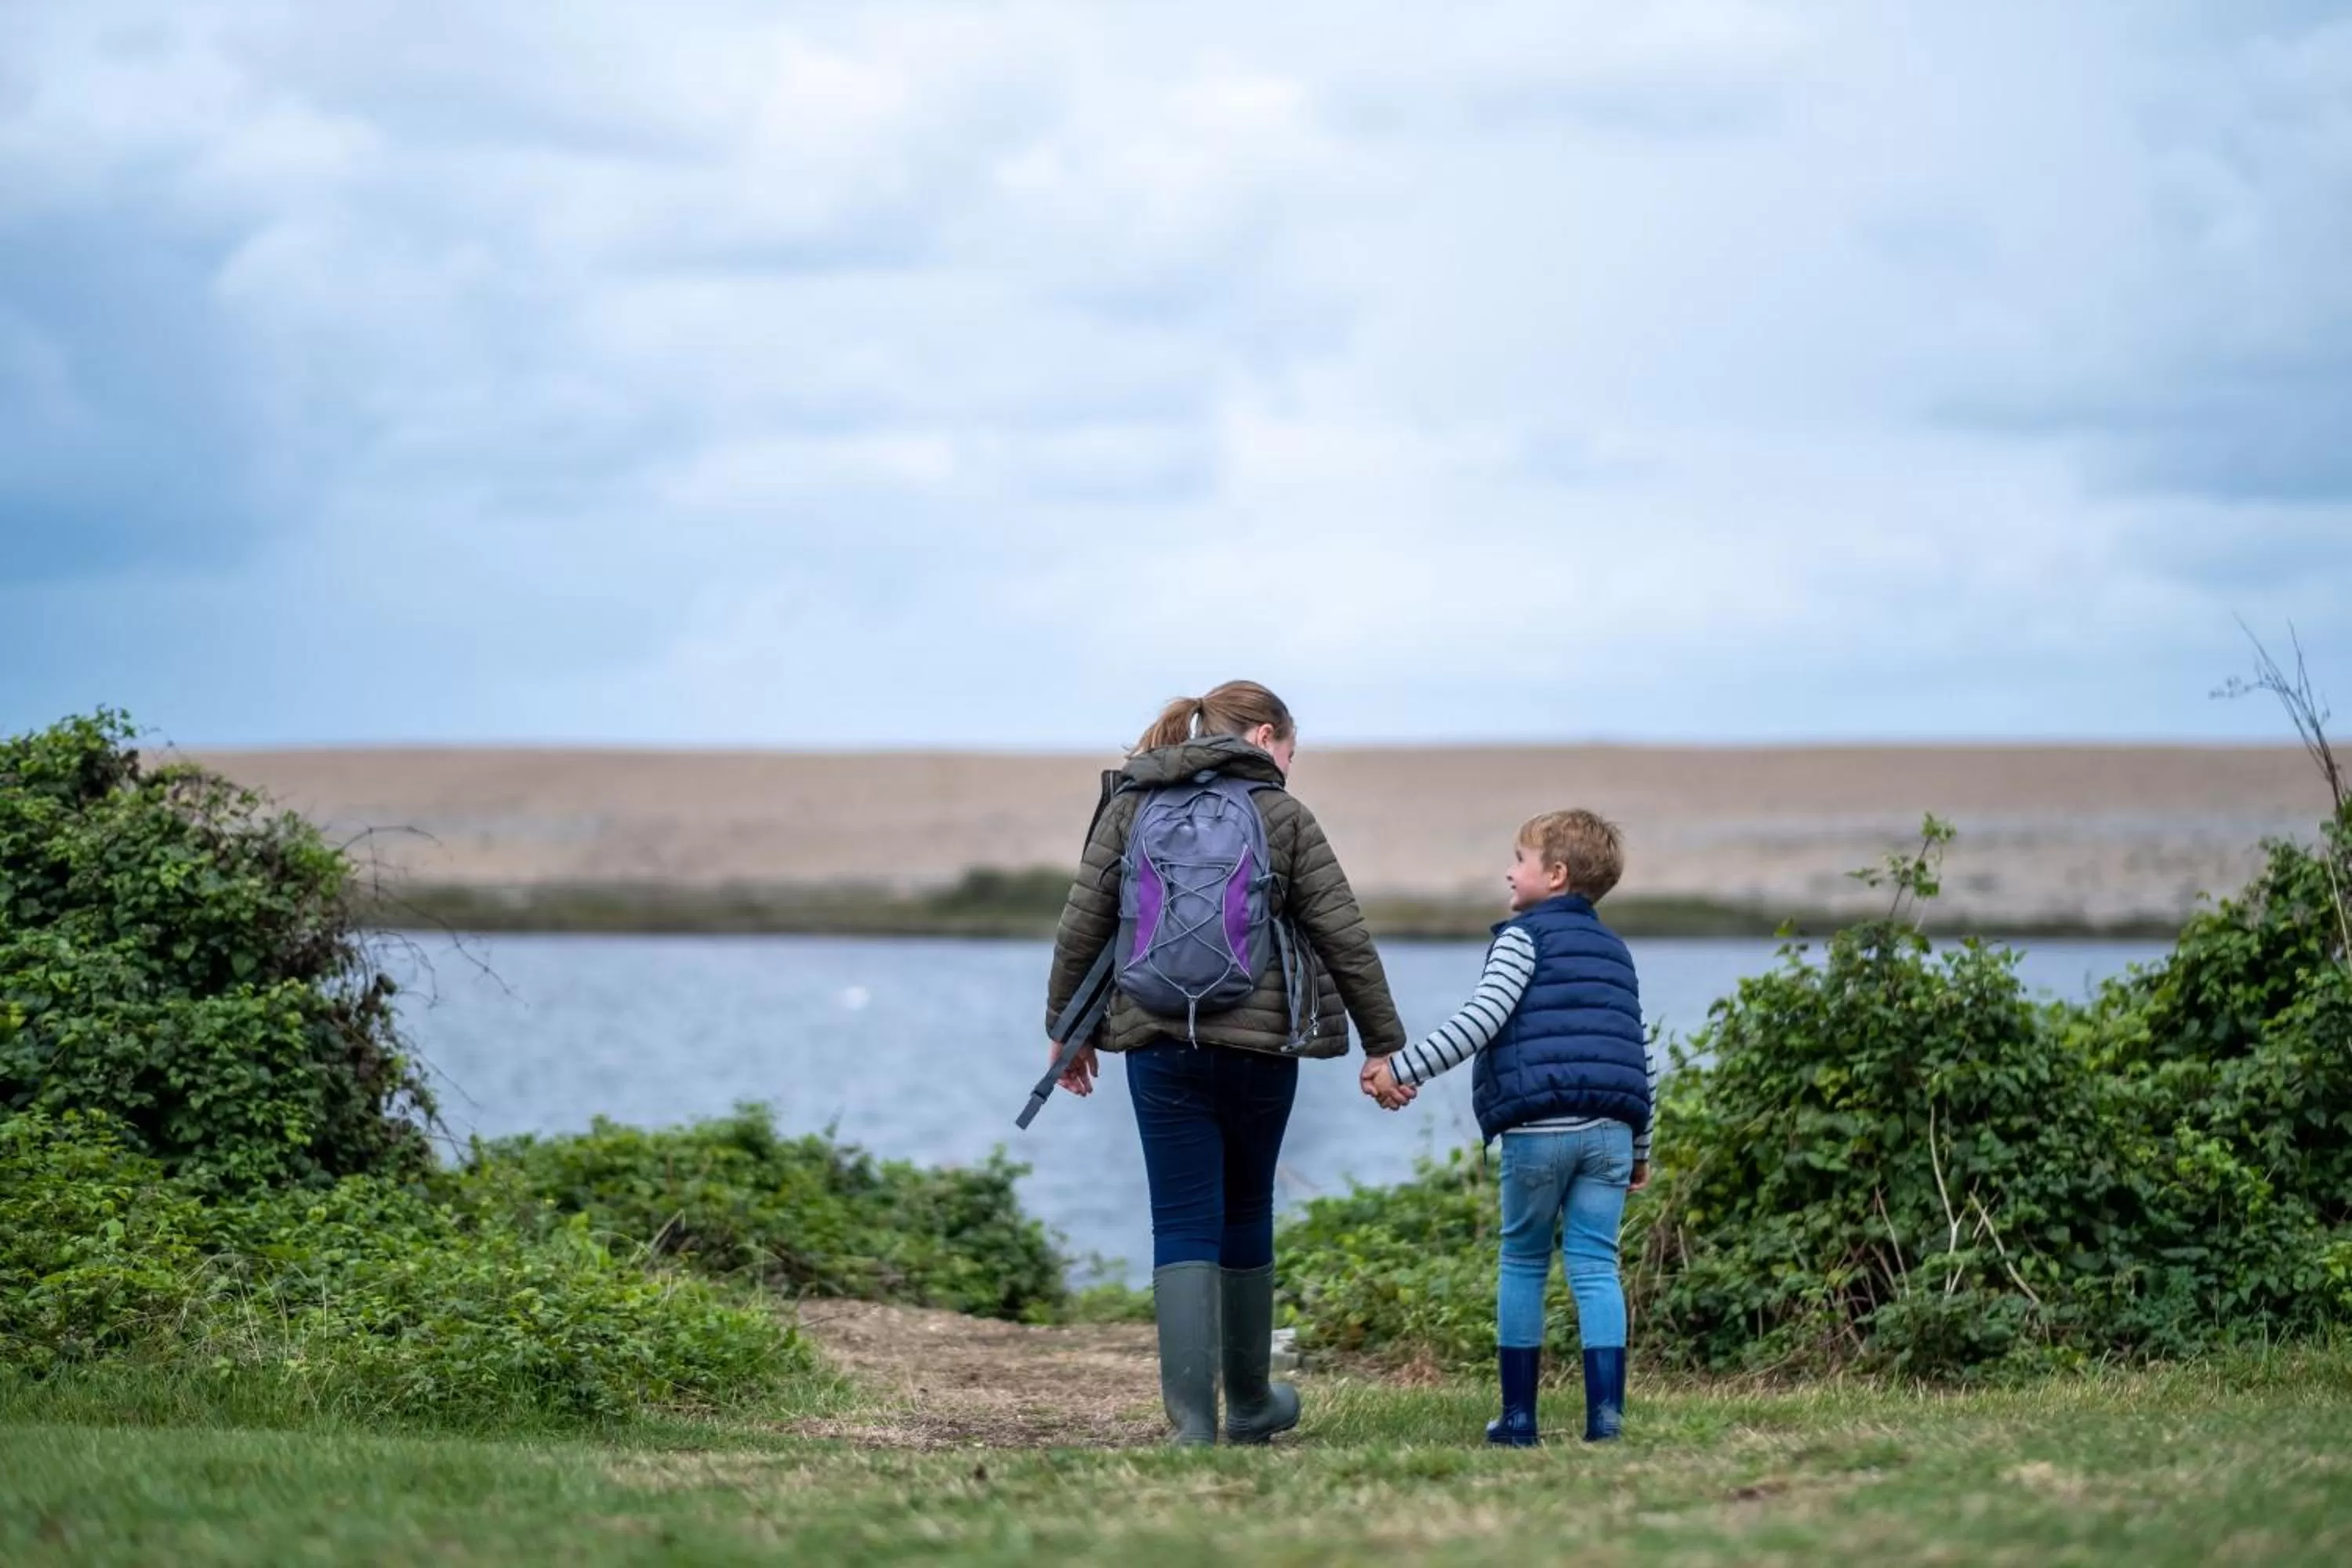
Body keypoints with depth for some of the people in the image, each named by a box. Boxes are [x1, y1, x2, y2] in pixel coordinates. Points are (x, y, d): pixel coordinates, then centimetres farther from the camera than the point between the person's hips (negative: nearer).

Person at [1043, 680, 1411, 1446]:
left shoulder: (1131, 807, 6)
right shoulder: (1282, 815, 1)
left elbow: (1081, 927, 4)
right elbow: (1346, 939, 0)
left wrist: (1064, 1027, 15)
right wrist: (1385, 1045, 6)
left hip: (1159, 1045, 1)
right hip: (1259, 1046, -1)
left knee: (1184, 1227, 1)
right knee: (1246, 1216, 17)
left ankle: (1193, 1419, -10)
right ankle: (1250, 1401, 30)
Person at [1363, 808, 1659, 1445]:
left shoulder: (1525, 936, 1)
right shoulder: (1615, 951, 21)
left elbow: (1482, 1020, -12)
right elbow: (1644, 1054, 21)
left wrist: (1403, 1068, -12)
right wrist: (1640, 1147, 28)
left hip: (1537, 1128, -4)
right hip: (1610, 1130, 4)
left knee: (1523, 1264, 8)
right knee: (1595, 1266, 2)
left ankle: (1519, 1416, 10)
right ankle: (1605, 1415, -7)